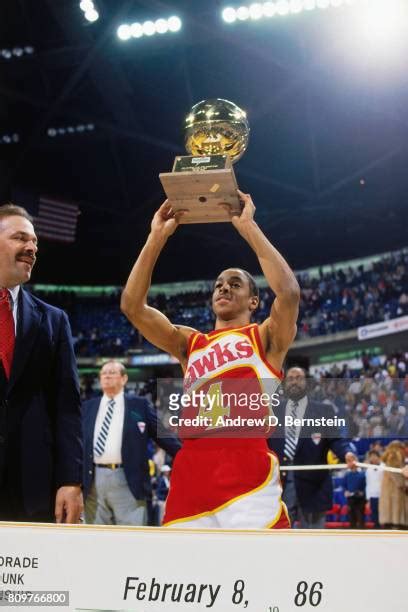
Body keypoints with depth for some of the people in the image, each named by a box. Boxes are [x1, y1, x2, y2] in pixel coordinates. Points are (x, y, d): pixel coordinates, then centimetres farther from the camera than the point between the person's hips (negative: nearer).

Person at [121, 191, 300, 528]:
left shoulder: (266, 337, 16)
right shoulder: (190, 343, 27)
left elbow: (289, 291, -5)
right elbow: (132, 305, 16)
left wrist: (248, 226, 2)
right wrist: (157, 237, 13)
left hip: (246, 467, -4)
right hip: (191, 469, 4)